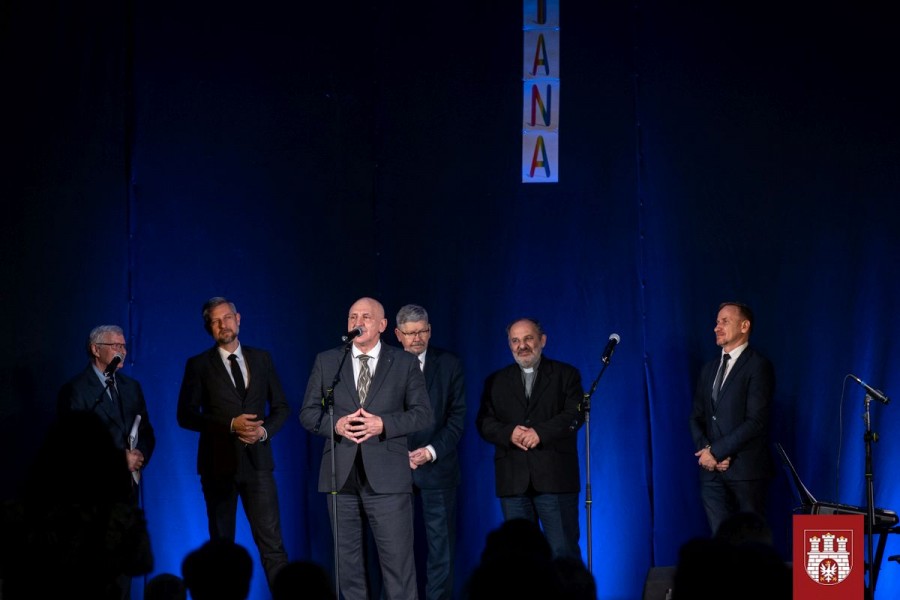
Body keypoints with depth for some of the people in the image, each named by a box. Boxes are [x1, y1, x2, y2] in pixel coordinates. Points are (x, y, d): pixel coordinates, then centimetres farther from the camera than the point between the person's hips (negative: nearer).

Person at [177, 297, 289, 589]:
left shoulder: (262, 359, 11)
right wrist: (230, 425, -14)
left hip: (256, 460, 1)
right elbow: (185, 415, -3)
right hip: (219, 463, -1)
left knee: (272, 542, -7)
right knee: (221, 542, 6)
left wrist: (264, 430, -8)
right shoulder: (199, 365, 3)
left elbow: (281, 407, 13)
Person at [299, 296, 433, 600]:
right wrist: (335, 424, -12)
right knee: (347, 562, 8)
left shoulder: (405, 363, 6)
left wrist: (383, 424, -14)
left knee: (398, 561, -5)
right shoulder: (326, 361, 10)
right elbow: (308, 412, 9)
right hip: (341, 476, 2)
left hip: (387, 478, -2)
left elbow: (422, 413, 1)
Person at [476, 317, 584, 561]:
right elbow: (484, 423, 7)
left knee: (564, 551, -6)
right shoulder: (496, 381, 17)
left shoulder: (565, 374, 9)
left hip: (555, 478, -3)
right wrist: (509, 433, -14)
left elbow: (575, 414, -4)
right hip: (513, 481, 3)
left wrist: (540, 433, -17)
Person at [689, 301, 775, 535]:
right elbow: (696, 417, 16)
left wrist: (716, 451, -13)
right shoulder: (709, 369, 18)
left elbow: (755, 421, -13)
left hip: (745, 470, -6)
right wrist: (705, 450, -4)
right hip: (712, 471, 6)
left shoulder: (758, 366, -5)